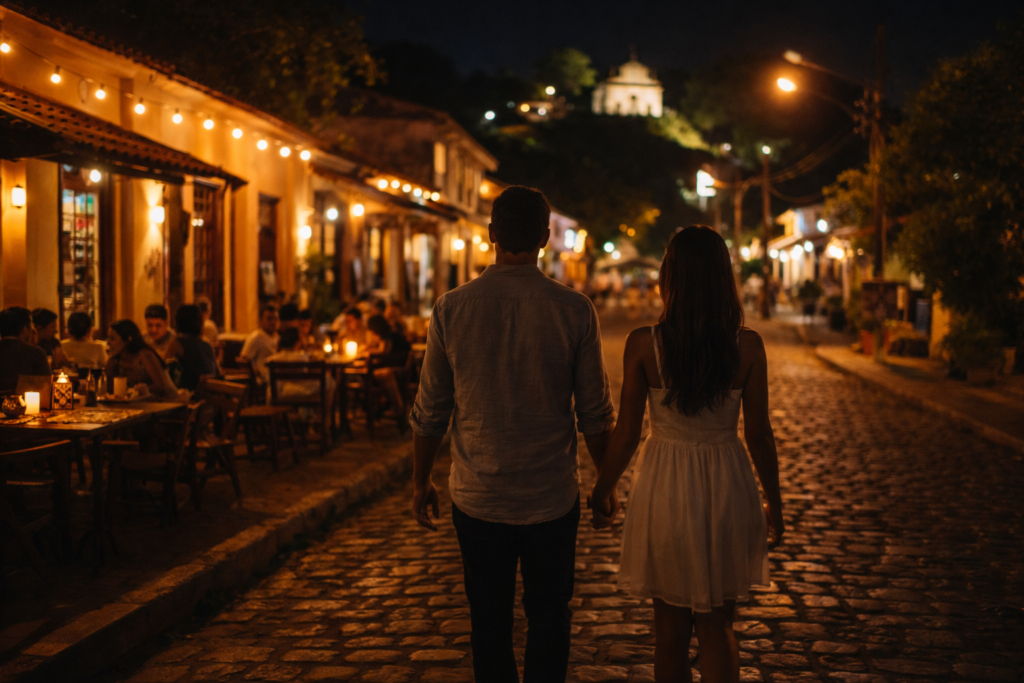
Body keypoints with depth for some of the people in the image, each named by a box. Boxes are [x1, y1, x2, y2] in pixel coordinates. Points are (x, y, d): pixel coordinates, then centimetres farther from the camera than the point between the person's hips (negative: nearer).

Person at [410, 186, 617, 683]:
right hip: (552, 495, -1)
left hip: (477, 496, 1)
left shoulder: (451, 308, -7)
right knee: (548, 614, 14)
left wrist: (421, 482, 12)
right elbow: (595, 413, -4)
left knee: (489, 619, 13)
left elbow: (430, 412, -1)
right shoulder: (575, 310, -9)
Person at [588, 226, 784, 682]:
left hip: (666, 490, -1)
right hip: (727, 489, 1)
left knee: (670, 631, 16)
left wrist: (599, 494, 8)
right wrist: (773, 502, 10)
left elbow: (625, 435, -7)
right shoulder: (748, 346, -11)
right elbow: (759, 435, -4)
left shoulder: (643, 345, -14)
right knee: (717, 628, 17)